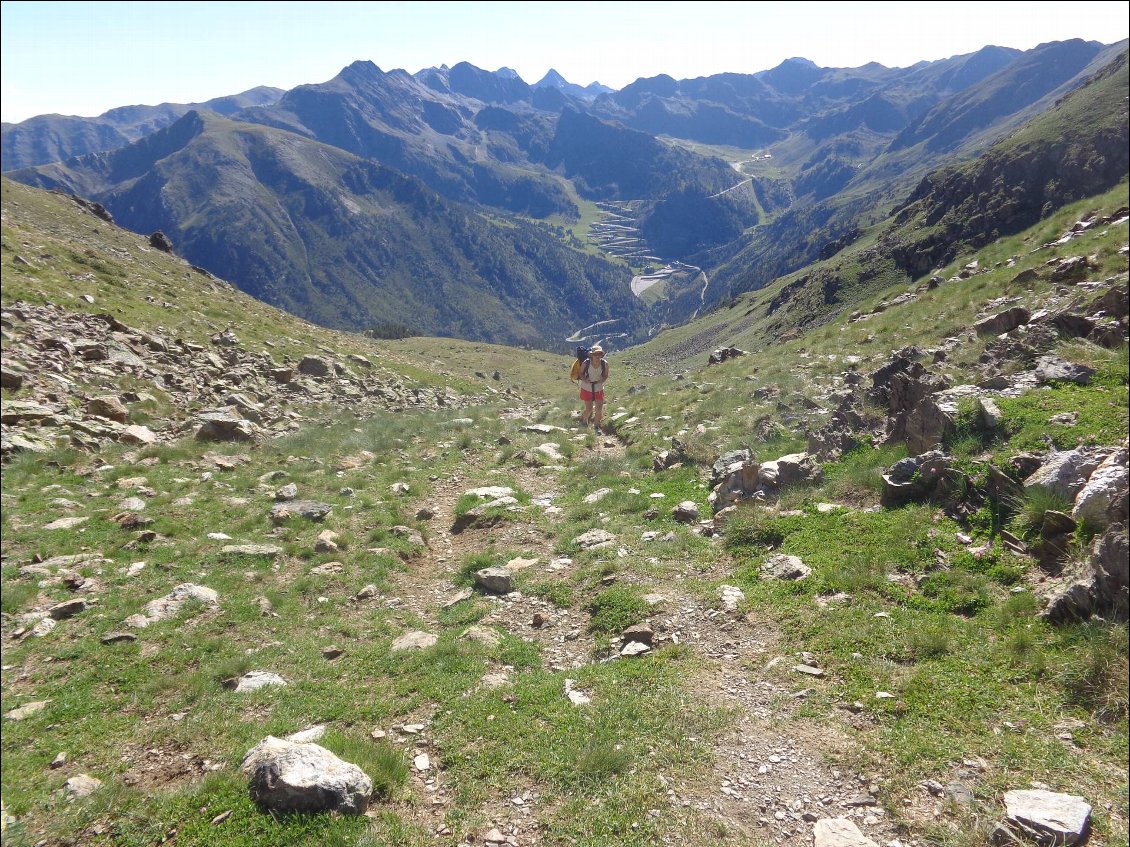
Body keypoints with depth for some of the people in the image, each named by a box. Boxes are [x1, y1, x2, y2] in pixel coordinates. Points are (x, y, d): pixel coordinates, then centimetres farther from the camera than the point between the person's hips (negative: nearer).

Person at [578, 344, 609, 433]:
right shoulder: (586, 363, -18)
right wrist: (585, 379, -23)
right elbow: (581, 373, -3)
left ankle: (596, 425, 25)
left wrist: (602, 380, -20)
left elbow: (606, 375, 1)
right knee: (589, 409, 0)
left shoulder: (605, 364, -13)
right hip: (587, 389, -2)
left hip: (599, 388, 2)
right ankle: (584, 419, 36)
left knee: (599, 409, -1)